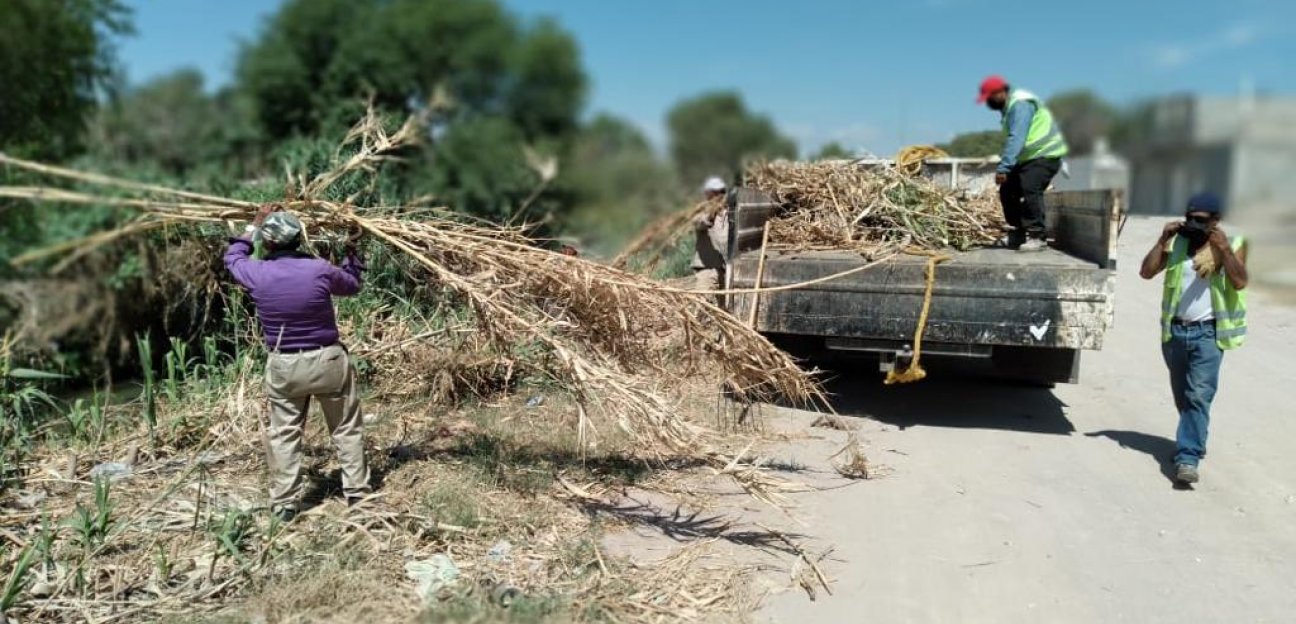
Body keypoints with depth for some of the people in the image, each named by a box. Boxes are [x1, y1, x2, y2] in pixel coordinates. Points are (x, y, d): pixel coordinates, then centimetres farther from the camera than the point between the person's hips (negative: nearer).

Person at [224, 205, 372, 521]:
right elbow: (352, 285, 10)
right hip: (328, 360, -1)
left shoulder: (258, 274, -8)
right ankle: (357, 493, 16)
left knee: (284, 434, 12)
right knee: (347, 428, 11)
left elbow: (233, 258, 17)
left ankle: (285, 504, 15)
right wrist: (352, 255, 26)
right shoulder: (320, 269, -12)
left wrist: (254, 226, 23)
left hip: (283, 365, 1)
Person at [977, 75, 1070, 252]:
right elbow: (1012, 139, 20)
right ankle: (1019, 232, 16)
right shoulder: (1010, 107, 12)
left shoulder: (1020, 105, -20)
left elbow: (1016, 139, -30)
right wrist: (1005, 166, 21)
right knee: (1008, 190, 7)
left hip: (1045, 154, -10)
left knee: (1029, 190, -23)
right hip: (1029, 157, 10)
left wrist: (1003, 167, -34)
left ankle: (1036, 236, -19)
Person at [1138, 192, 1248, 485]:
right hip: (1175, 330, 4)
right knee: (1182, 394, 17)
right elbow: (1147, 272, -1)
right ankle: (1193, 442, 37)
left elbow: (1240, 282, -12)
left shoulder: (1231, 243, 0)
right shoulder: (1178, 243, 6)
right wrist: (1163, 240, -8)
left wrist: (1224, 249, -19)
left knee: (1199, 395, -13)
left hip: (1208, 333, -4)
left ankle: (1188, 458, -14)